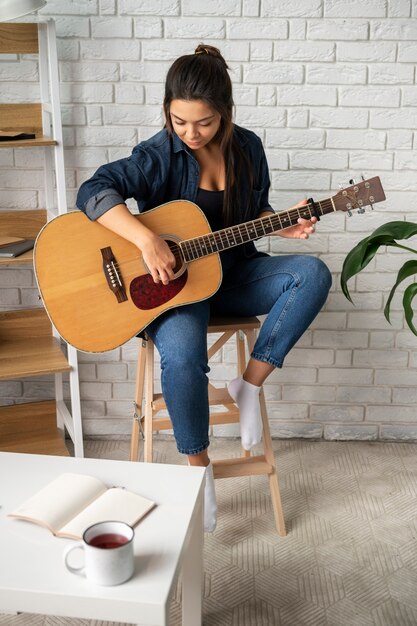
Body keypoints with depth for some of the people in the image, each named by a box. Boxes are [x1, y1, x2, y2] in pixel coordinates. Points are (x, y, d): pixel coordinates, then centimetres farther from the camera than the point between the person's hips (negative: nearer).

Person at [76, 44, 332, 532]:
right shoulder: (158, 157, -14)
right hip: (171, 283, -5)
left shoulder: (246, 148, 2)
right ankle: (199, 466, -6)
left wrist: (287, 226, -6)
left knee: (313, 273, -19)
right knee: (183, 357, -33)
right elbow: (94, 191, -27)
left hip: (233, 273, 5)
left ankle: (249, 385, -12)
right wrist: (147, 241, -38)